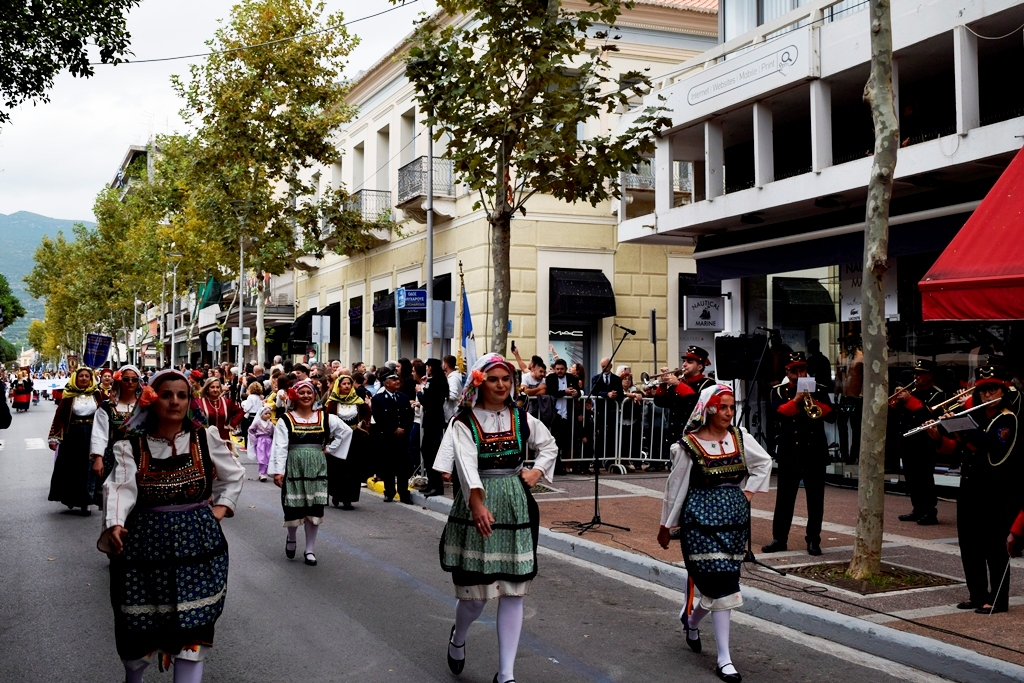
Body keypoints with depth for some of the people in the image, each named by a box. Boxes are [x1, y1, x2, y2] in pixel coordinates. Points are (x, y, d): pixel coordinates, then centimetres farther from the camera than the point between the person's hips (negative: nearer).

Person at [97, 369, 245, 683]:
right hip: (146, 543, 0)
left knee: (193, 625, -2)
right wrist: (115, 524, -32)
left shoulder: (206, 438, 2)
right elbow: (121, 488, -15)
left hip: (197, 542, 0)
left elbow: (234, 475, 16)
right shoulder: (132, 445, -1)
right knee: (139, 624, 8)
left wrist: (221, 508, 5)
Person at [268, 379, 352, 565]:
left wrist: (330, 449, 7)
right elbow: (280, 447, -7)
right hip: (293, 468, -2)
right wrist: (278, 471, -15)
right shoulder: (286, 420, -2)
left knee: (314, 509, 1)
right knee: (293, 507, 0)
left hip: (316, 469, 2)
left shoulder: (325, 418, 4)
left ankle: (309, 550, 11)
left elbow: (346, 431, 13)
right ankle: (291, 538, 32)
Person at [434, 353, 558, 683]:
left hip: (516, 509, 4)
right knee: (476, 590, -2)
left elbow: (549, 445, 23)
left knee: (513, 591, 1)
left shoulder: (521, 418, 6)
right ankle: (458, 637, 34)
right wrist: (477, 504, -39)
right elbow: (467, 464, -24)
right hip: (477, 508, -3)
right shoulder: (464, 421, -7)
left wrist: (537, 471, 4)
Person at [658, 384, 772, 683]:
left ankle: (690, 618, 41)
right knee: (722, 585, -8)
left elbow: (764, 462, 16)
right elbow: (675, 486, -2)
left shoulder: (740, 437, 2)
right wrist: (665, 526, 4)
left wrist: (749, 491, 5)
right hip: (702, 520, -5)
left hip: (735, 518, 5)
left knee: (714, 583, 10)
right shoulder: (689, 445, -9)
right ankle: (724, 658, -1)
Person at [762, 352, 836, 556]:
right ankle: (779, 539, 11)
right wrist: (795, 401, -24)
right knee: (784, 498, 3)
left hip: (815, 451, 1)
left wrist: (814, 402, -20)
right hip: (789, 452, 0)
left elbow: (831, 416, -6)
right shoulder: (779, 391, 4)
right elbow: (776, 414, -13)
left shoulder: (819, 390, 6)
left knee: (815, 499, 4)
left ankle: (813, 540, 12)